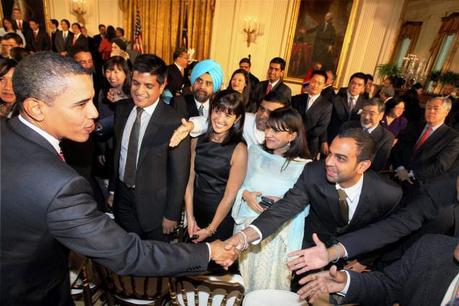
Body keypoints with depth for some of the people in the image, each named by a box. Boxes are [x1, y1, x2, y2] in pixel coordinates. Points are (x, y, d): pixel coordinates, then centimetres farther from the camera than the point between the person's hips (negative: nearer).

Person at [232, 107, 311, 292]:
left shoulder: (304, 166, -7)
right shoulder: (254, 152, 3)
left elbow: (305, 208, -4)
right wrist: (245, 194, -13)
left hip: (278, 234, -2)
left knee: (270, 283, 12)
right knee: (243, 282, 16)